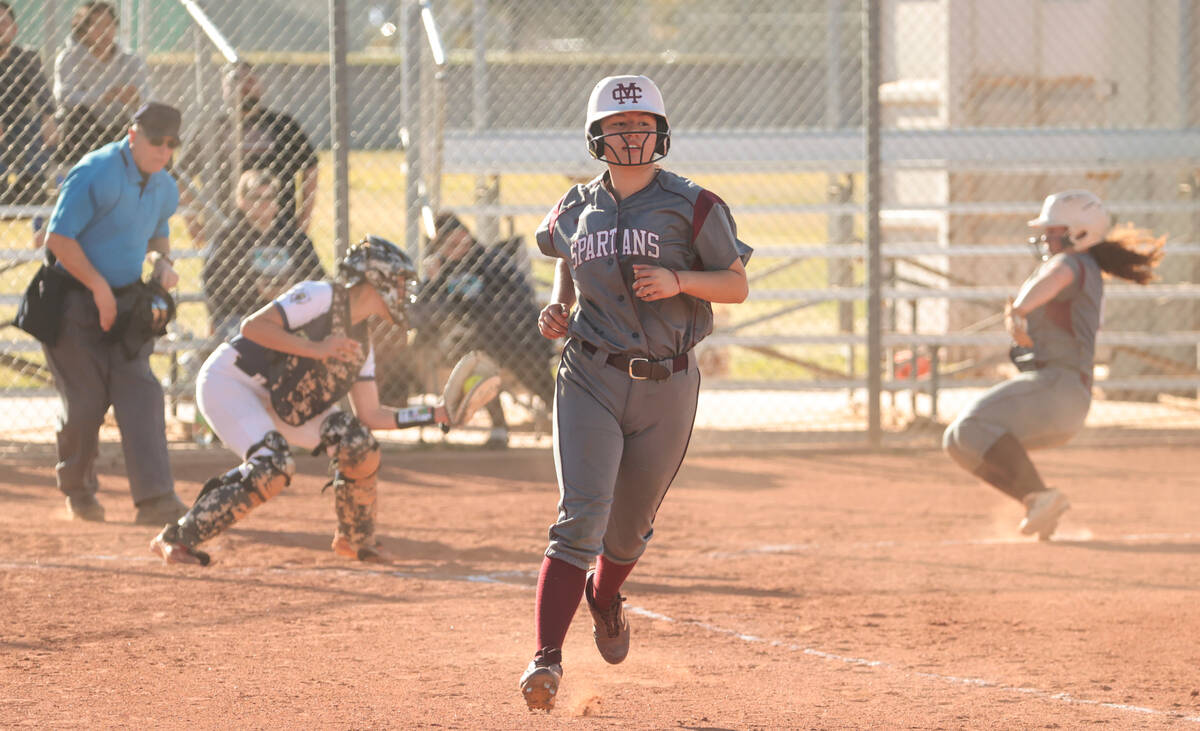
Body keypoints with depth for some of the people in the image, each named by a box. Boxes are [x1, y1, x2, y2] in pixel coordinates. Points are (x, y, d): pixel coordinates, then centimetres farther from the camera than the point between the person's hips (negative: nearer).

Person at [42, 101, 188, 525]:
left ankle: (155, 498, -15)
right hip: (74, 300, -6)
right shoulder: (96, 175, -18)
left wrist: (162, 261, 4)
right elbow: (59, 239, -20)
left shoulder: (164, 189, 7)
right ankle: (77, 490, 20)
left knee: (141, 395, -8)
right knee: (86, 401, -4)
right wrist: (100, 287, -19)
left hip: (125, 301, 6)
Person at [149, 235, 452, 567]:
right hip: (230, 382, -8)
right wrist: (316, 349, -33)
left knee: (360, 446, -8)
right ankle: (175, 539, -18)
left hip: (278, 403, 8)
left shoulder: (361, 344, 7)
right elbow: (253, 326, -27)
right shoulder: (321, 297, -17)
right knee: (272, 468, -28)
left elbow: (370, 415, 6)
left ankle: (355, 539, 15)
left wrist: (436, 414, -1)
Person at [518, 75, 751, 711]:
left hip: (665, 384, 0)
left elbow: (737, 285, 0)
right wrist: (559, 308, 5)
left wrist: (678, 281, -18)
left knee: (629, 527, 14)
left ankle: (604, 598, 50)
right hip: (589, 379, 0)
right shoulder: (577, 210, 6)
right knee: (581, 516, -17)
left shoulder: (691, 206, -4)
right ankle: (547, 657, -24)